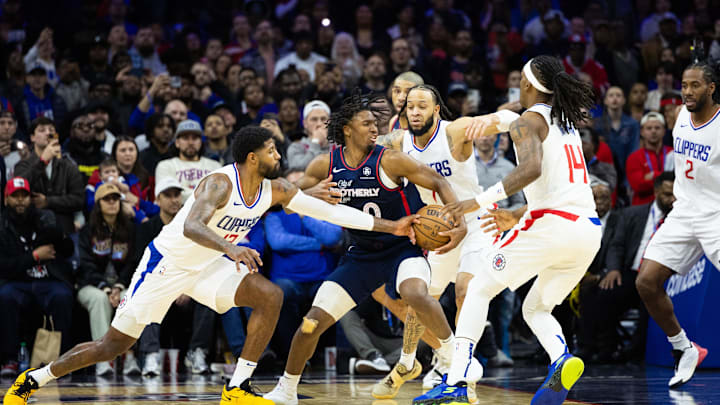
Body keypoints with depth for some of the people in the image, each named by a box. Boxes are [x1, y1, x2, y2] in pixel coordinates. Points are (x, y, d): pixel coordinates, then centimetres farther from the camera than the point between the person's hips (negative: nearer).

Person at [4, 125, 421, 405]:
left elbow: (329, 210, -4)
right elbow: (192, 227, -43)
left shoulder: (276, 188, -5)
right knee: (114, 345, -3)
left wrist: (389, 226, -9)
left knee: (271, 296, -16)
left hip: (209, 266, 6)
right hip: (168, 262, -6)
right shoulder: (221, 183, -27)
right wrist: (231, 248, -60)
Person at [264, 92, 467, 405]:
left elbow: (438, 182, -10)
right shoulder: (325, 166, -5)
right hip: (362, 254, 4)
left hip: (402, 247, -4)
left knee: (415, 295, -38)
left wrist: (460, 223, -24)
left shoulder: (390, 160, -16)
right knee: (311, 324, -3)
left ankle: (449, 348, -12)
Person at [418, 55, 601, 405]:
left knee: (479, 289, 5)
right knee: (535, 308, 20)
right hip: (588, 230, 8)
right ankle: (562, 358, -13)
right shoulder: (566, 122, 24)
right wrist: (518, 216, 31)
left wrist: (481, 201, -23)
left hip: (551, 225, -8)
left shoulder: (527, 122, -2)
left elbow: (532, 168, -23)